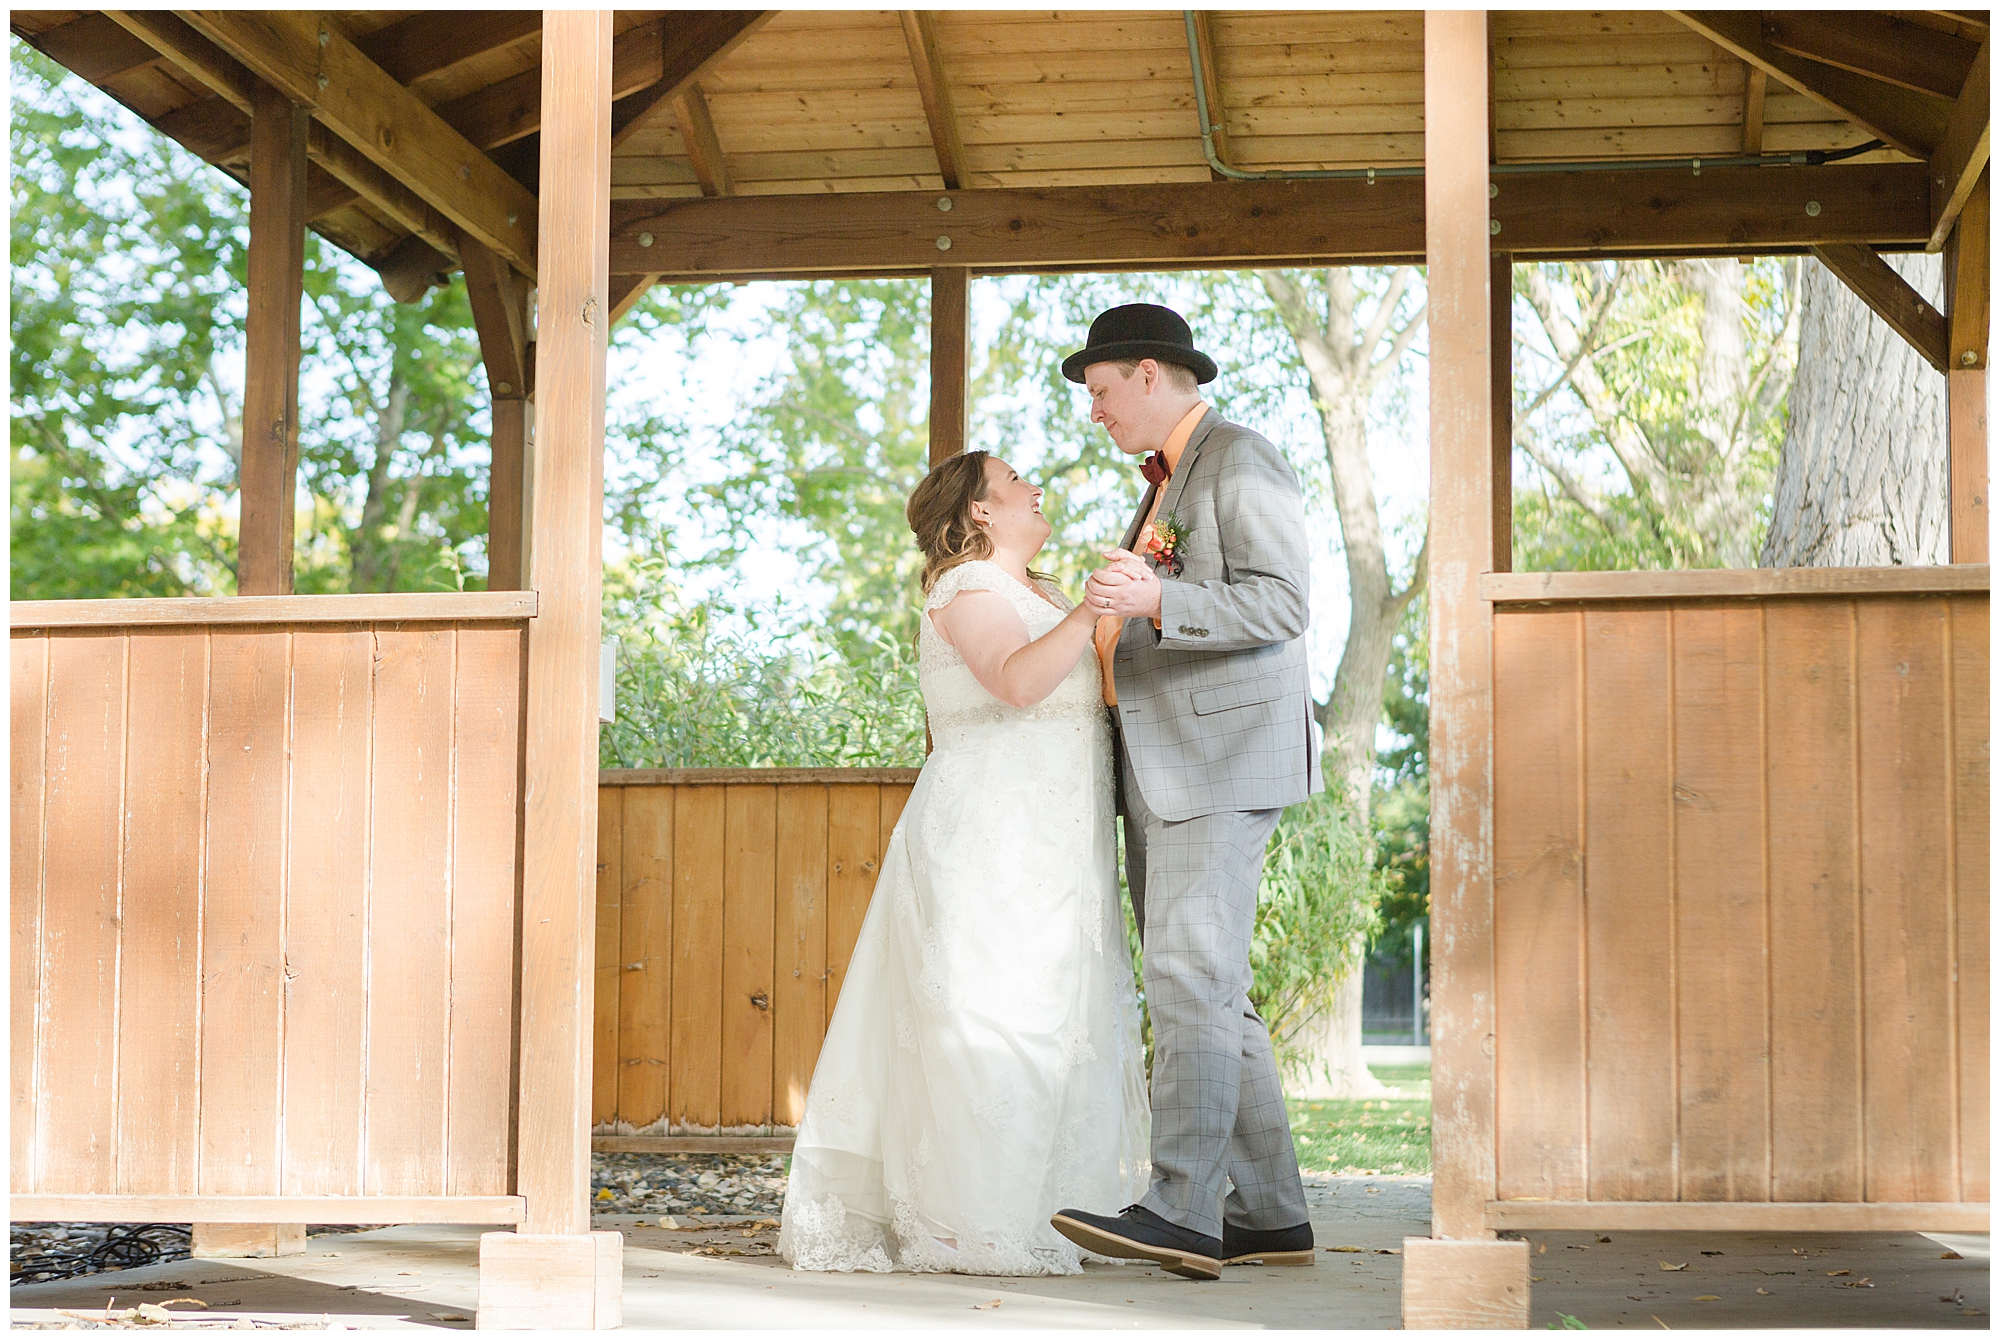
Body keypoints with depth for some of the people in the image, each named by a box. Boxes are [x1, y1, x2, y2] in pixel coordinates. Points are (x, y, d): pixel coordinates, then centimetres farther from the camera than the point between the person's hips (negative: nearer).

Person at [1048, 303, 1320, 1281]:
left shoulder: (1242, 464, -6)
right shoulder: (1168, 484, 24)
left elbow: (1279, 605, -18)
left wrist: (1156, 601, -29)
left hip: (1222, 761, -10)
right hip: (1161, 776, 10)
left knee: (1190, 980, -16)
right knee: (1207, 995, 7)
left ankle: (1181, 1212, -20)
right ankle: (1269, 1215, 10)